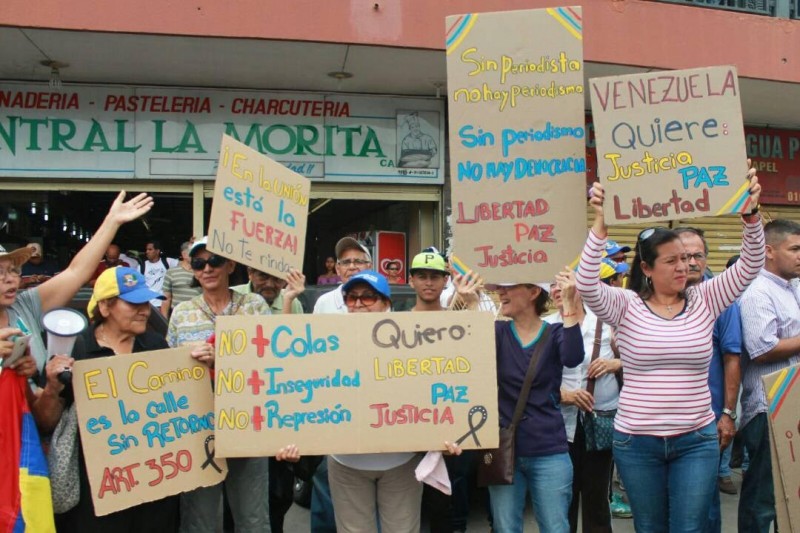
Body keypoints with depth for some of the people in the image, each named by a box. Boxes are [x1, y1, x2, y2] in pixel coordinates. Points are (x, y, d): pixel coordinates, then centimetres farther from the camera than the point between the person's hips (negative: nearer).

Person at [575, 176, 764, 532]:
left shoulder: (703, 300, 2)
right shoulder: (626, 306, -5)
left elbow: (750, 267, -5)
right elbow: (586, 286, -22)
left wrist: (751, 213, -20)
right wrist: (600, 225, -29)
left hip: (697, 439, 1)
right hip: (637, 441, -1)